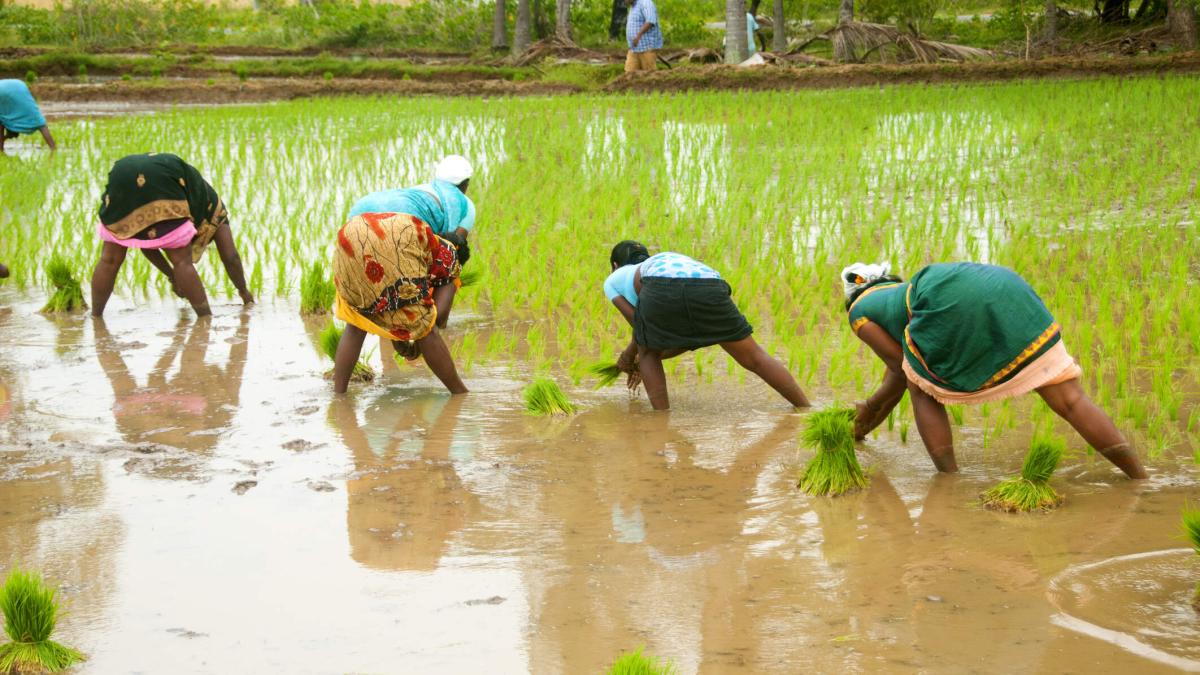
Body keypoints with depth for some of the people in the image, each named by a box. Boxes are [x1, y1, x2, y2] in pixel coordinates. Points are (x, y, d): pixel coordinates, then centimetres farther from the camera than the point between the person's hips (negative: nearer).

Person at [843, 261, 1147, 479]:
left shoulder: (860, 311, 26)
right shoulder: (903, 293, 45)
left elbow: (904, 372, 20)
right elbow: (901, 367, 51)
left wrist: (870, 407, 36)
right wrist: (868, 424, 59)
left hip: (956, 306, -6)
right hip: (1009, 287, 6)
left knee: (923, 389, 22)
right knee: (1070, 400, 1)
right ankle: (1142, 481, -8)